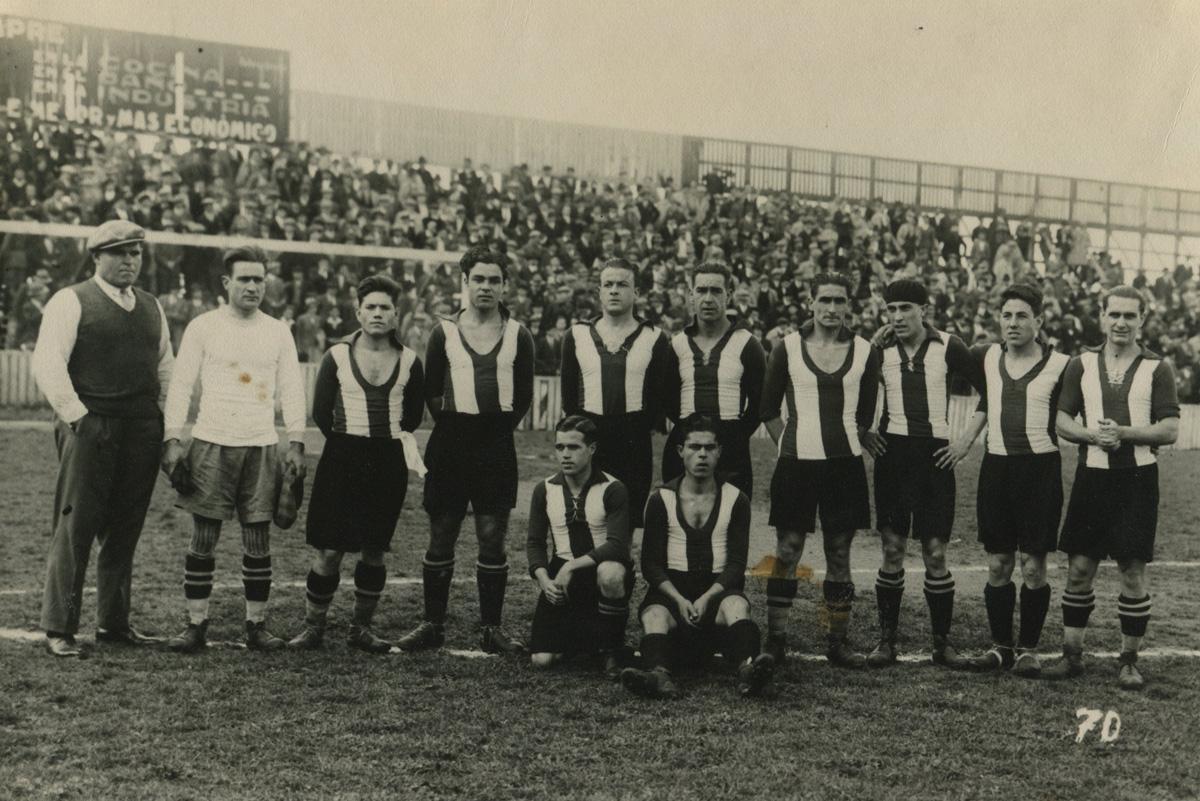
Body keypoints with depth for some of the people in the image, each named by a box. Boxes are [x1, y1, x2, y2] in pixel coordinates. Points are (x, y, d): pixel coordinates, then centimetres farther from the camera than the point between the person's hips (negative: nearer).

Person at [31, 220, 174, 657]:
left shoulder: (152, 307, 17)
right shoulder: (70, 302, -2)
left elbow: (165, 367, 20)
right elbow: (47, 364, -9)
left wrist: (169, 421, 10)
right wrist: (77, 416, -11)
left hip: (142, 433, 5)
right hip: (89, 431, -5)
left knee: (124, 533, 9)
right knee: (74, 530, -4)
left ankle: (114, 623, 19)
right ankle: (59, 629, 3)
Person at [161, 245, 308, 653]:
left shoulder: (278, 332, 9)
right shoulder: (202, 326, 3)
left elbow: (291, 389, 10)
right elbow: (180, 385, 2)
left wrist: (296, 443, 3)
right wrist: (172, 440, -5)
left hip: (262, 447, 2)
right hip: (212, 444, -2)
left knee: (258, 541, 3)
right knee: (203, 539, 0)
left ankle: (256, 625, 11)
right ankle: (196, 625, 8)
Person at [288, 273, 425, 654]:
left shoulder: (409, 361, 4)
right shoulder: (337, 356, -1)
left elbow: (414, 413, 17)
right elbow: (321, 412, 3)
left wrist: (395, 438, 10)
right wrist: (350, 445, 4)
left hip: (389, 462, 2)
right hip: (343, 460, -2)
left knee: (375, 550, 8)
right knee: (329, 549, -3)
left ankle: (361, 628, 20)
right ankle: (313, 627, 10)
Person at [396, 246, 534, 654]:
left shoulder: (517, 335, 7)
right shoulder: (445, 332, 6)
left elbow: (524, 395, 10)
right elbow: (431, 390, 9)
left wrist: (498, 429, 4)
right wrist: (450, 422, 1)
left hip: (496, 447, 0)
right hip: (450, 443, 0)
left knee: (493, 537, 1)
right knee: (441, 536, 3)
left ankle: (491, 628, 9)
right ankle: (432, 624, 13)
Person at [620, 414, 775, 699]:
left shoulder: (736, 500, 9)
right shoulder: (661, 499, 8)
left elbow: (736, 563, 2)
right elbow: (651, 563, 3)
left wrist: (707, 598, -16)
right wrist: (679, 600, -15)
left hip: (718, 589, 0)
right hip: (671, 588, 0)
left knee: (737, 604, -35)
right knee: (654, 614, -34)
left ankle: (747, 668, -60)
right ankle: (659, 675, -60)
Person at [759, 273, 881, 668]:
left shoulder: (864, 352, 5)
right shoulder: (787, 348, 1)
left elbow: (866, 413, 15)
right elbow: (768, 409, 7)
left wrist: (846, 442, 11)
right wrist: (791, 444, 3)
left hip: (845, 463, 2)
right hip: (796, 462, -2)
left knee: (839, 554, 7)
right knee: (787, 551, -1)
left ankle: (838, 641, 15)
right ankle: (775, 640, 6)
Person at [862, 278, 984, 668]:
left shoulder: (947, 347, -3)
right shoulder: (879, 349, 2)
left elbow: (988, 390, 4)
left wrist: (968, 442, 0)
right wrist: (862, 432, 4)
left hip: (935, 454, -1)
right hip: (892, 451, 1)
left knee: (936, 553, 0)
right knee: (891, 550, 2)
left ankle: (942, 642, 11)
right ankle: (886, 640, 10)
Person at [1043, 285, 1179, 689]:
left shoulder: (1157, 368, 1)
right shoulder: (1082, 364, 8)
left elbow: (1170, 429, -4)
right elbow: (1062, 420, 7)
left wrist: (1123, 433, -17)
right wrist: (1091, 434, -12)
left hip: (1137, 478, -2)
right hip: (1092, 476, 2)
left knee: (1133, 572, 1)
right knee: (1079, 569, 5)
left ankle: (1129, 661, 12)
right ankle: (1072, 654, 16)